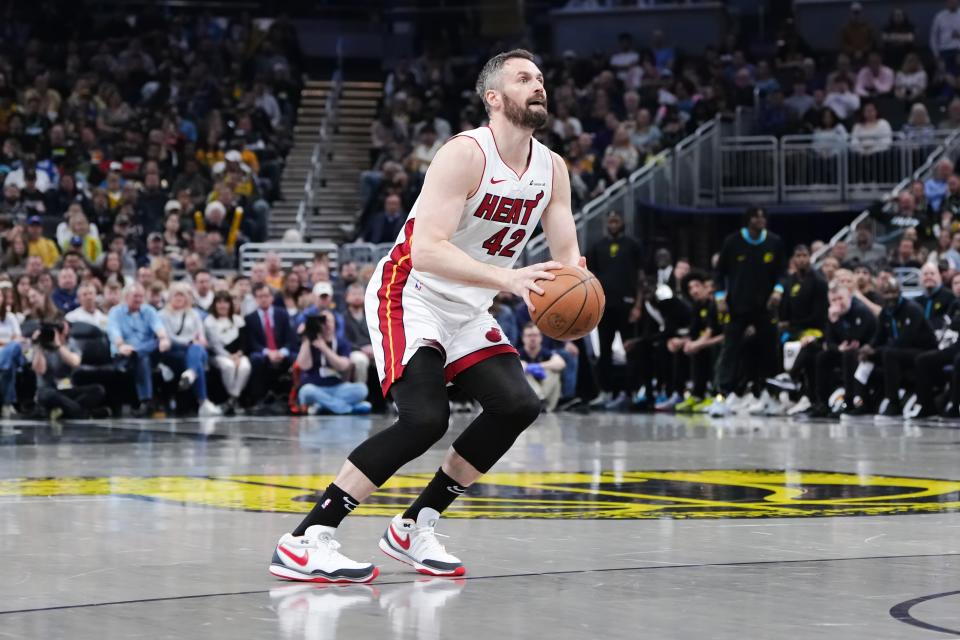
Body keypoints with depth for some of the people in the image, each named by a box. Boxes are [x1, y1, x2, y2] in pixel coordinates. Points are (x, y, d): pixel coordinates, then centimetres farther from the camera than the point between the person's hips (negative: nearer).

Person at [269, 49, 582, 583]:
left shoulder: (552, 169, 1)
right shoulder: (466, 154, -23)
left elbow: (567, 251, 5)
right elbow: (426, 249, -32)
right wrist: (508, 279, -40)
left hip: (467, 312, 8)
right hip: (410, 298, -8)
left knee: (518, 406, -5)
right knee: (426, 418, -25)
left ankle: (415, 529, 7)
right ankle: (305, 542, -22)